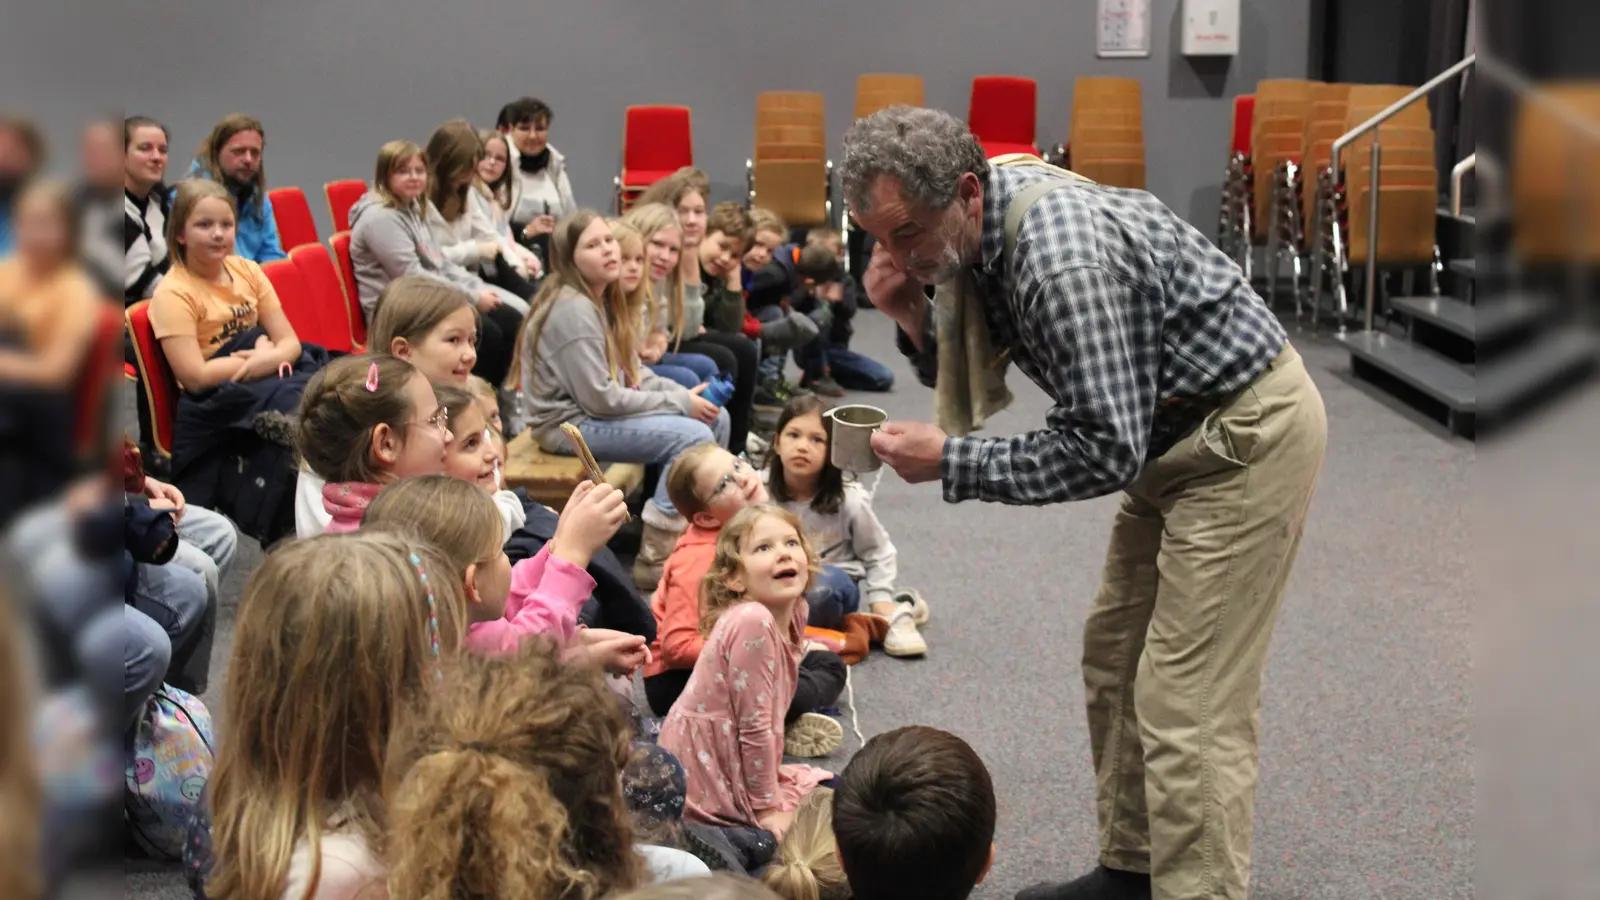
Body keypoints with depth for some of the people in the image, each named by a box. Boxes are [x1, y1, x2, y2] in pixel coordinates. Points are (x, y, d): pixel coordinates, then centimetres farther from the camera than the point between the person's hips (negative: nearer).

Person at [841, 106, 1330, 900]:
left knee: (1187, 701, -10)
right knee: (1113, 657, 16)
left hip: (1250, 431, -10)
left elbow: (1103, 450, -29)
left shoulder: (1062, 259, -31)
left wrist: (950, 462, -25)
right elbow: (969, 380, 6)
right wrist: (911, 316, -12)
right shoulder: (975, 231, -3)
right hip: (1177, 430, 10)